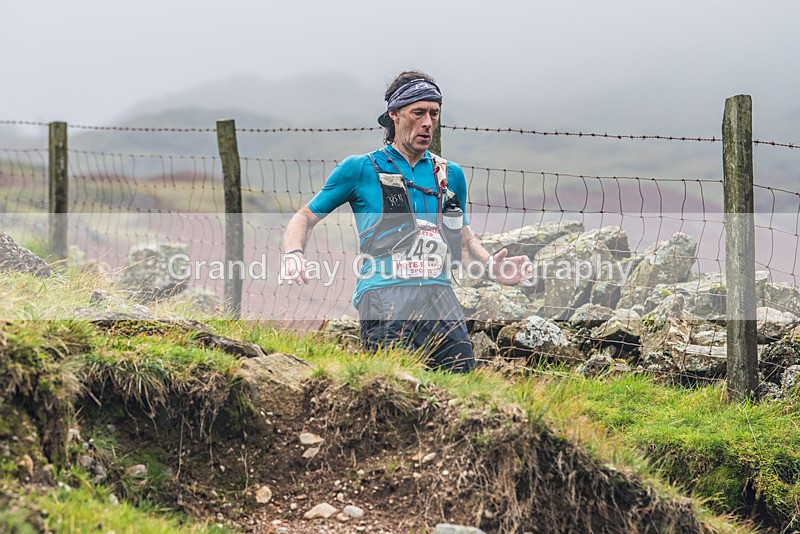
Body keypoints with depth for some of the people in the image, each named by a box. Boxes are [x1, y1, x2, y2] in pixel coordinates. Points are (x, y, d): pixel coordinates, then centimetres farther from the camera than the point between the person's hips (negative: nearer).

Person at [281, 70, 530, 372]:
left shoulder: (450, 175, 20)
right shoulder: (360, 169, 9)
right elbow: (304, 218, 13)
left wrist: (491, 266, 10)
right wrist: (294, 255, -8)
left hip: (440, 299, 4)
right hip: (384, 298, -3)